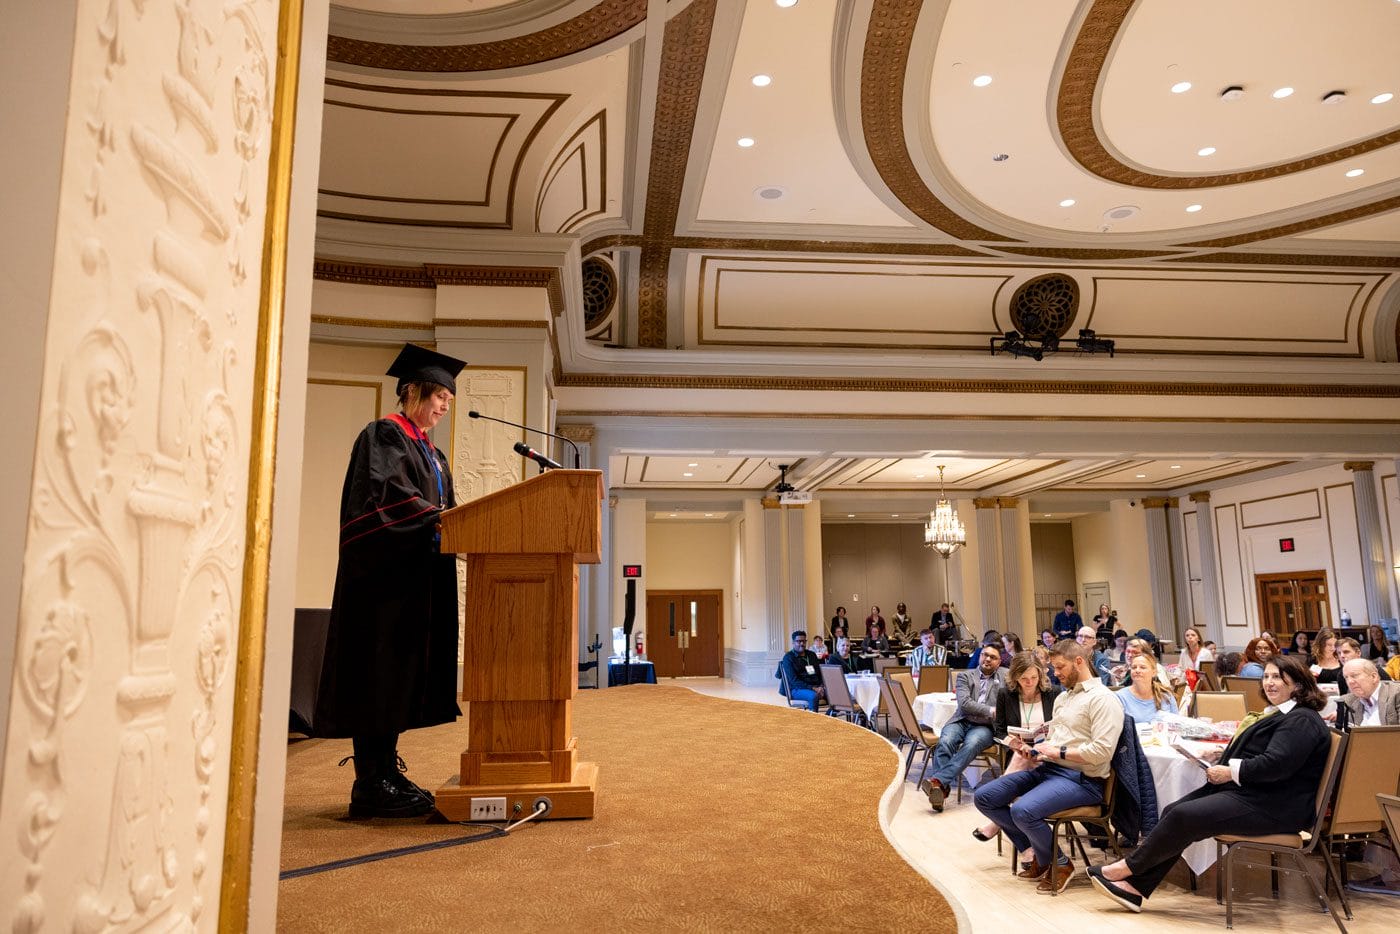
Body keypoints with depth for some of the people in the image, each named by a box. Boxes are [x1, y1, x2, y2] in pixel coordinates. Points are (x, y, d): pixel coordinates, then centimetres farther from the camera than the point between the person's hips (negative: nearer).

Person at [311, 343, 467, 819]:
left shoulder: (430, 453, 22)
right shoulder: (385, 435, -4)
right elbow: (386, 494, -18)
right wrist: (439, 517, -25)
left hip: (417, 575, 9)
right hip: (387, 570, -9)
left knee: (402, 672, 7)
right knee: (381, 669, -8)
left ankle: (385, 773, 12)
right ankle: (370, 787, -5)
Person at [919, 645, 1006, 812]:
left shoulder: (1005, 677, 18)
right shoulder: (965, 676, 14)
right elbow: (964, 703, -2)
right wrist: (991, 711, -9)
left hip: (984, 727, -1)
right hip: (961, 721, 1)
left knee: (971, 745, -34)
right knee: (945, 742, -31)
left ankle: (938, 780, -44)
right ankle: (940, 789, -35)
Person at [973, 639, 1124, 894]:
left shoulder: (1102, 699, -9)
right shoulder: (1062, 698, 21)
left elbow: (1102, 751, -20)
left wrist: (1058, 752, -15)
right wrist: (1030, 749, 4)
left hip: (1081, 778, -9)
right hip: (1046, 768, 10)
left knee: (1023, 811, -33)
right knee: (983, 797, -3)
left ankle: (1059, 864, -3)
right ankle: (1037, 852, 7)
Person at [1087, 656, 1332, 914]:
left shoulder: (1302, 720, -12)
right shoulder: (1279, 714, 22)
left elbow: (1275, 764, -24)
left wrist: (1230, 772, -15)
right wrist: (1222, 754, 13)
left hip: (1273, 807, -10)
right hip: (1250, 793, 10)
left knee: (1184, 816, -20)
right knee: (1173, 811, -7)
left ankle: (1129, 868, -6)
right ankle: (1136, 886, -9)